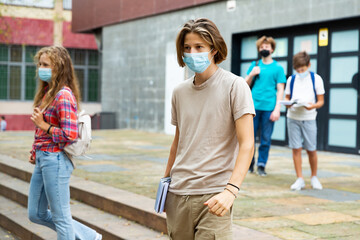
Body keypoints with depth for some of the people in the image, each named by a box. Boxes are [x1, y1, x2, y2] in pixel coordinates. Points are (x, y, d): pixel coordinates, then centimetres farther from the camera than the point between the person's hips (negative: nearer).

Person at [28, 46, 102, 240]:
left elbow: (70, 134, -23)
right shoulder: (47, 92, 13)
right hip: (42, 159, 10)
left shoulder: (63, 95, -16)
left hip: (55, 160, -10)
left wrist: (43, 125, -15)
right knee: (36, 214, 16)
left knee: (60, 217, 2)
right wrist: (35, 152, 17)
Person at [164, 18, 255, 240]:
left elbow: (246, 144, -13)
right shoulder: (180, 92, 11)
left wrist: (231, 189, -24)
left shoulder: (234, 86, -6)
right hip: (177, 194, 5)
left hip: (213, 195, -5)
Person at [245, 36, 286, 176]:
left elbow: (280, 90, 1)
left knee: (266, 138, 2)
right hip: (253, 106, 2)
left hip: (269, 108, -2)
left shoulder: (278, 68, 4)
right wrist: (251, 74, -4)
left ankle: (261, 165, 11)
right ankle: (250, 163, 17)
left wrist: (277, 109, -9)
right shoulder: (255, 65, 13)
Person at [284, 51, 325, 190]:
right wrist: (287, 104, -10)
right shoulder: (291, 79, 8)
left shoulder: (316, 79, 1)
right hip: (293, 117, 2)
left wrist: (313, 106, -20)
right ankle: (300, 179, 7)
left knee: (311, 150, 1)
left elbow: (321, 101, 2)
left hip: (309, 118, -2)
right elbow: (287, 98, 13)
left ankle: (314, 177, 21)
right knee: (296, 149, -1)